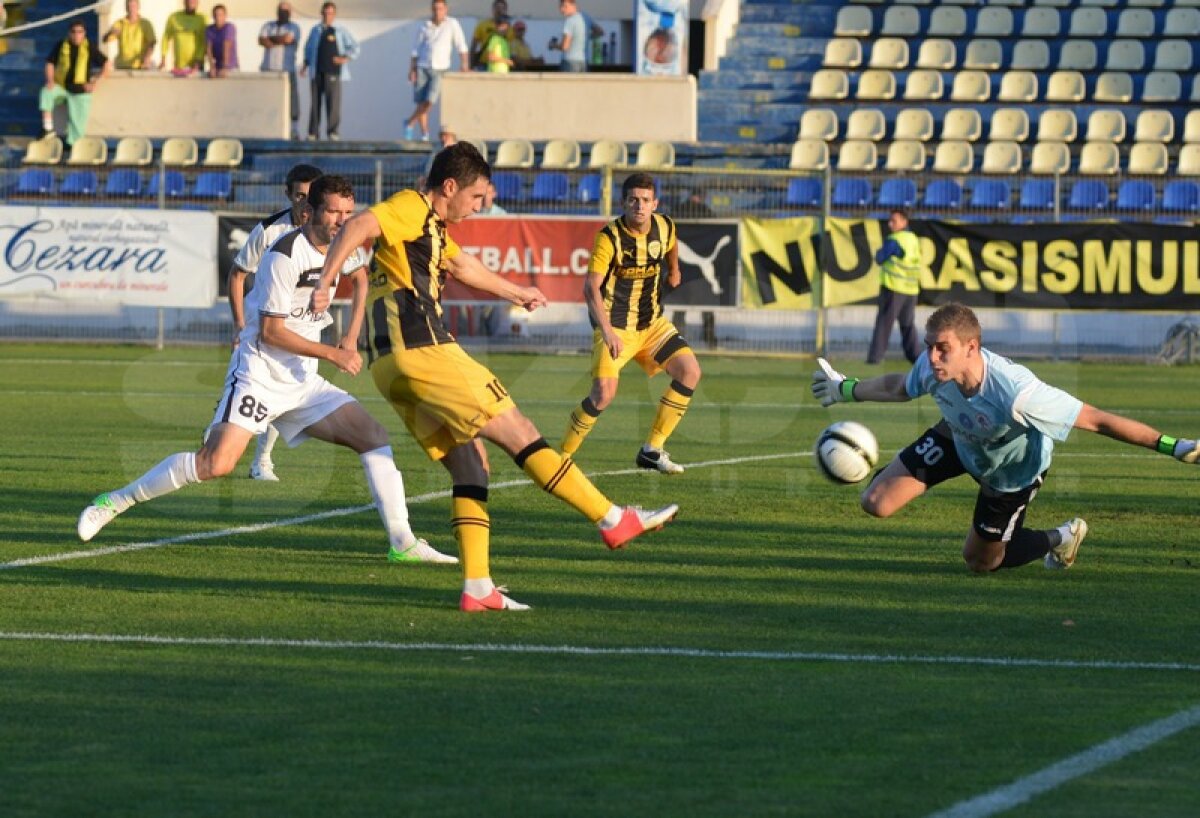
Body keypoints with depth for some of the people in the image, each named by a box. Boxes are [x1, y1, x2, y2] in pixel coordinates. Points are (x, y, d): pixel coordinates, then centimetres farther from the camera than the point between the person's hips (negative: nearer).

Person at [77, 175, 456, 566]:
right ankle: (115, 501, -8)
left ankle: (403, 542, 0)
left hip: (303, 381, 8)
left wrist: (351, 337, 22)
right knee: (216, 463, -21)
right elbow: (271, 331, -17)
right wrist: (332, 354, -16)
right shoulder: (285, 255, -18)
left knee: (375, 437, -3)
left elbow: (360, 277, 32)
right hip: (259, 374, -8)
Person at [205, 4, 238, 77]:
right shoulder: (209, 30, -1)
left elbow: (227, 48, -21)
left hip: (231, 67, -3)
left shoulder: (229, 27, -13)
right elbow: (209, 49, -8)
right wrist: (212, 67, -22)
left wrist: (225, 67, -28)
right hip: (217, 67, 3)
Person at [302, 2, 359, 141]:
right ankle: (313, 132, 5)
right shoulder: (316, 30, 15)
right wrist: (305, 64, 15)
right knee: (315, 101, 1)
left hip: (333, 72, -3)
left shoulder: (341, 31, 5)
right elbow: (308, 48, 26)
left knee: (333, 101, -10)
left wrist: (345, 58, -8)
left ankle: (332, 131, -8)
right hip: (317, 71, 3)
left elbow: (354, 47, 6)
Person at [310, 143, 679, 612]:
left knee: (470, 464, 8)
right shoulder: (410, 209, -4)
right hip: (421, 350, -10)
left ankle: (477, 588, 0)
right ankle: (615, 521, -5)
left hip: (392, 363, 10)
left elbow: (463, 266, 45)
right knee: (519, 433, -7)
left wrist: (516, 292, 60)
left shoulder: (430, 228, 26)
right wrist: (326, 280, -36)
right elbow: (359, 226, -22)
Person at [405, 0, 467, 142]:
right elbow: (416, 49, 9)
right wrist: (412, 70, 2)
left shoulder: (452, 24, 0)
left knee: (430, 101, -13)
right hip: (422, 67, 2)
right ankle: (424, 133, 8)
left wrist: (464, 65, -14)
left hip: (440, 69, -2)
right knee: (421, 102, -1)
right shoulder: (425, 26, 6)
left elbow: (461, 45, -4)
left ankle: (410, 123, 5)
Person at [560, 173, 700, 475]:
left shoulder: (665, 228, -3)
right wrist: (607, 330, -41)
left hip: (652, 323, 6)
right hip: (615, 326, -6)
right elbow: (591, 287, -28)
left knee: (689, 371, -10)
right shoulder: (609, 238, -20)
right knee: (604, 393, -21)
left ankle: (652, 450, 0)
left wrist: (674, 271, 41)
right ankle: (562, 456, -2)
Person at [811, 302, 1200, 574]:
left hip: (1013, 473, -4)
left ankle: (1059, 539, 43)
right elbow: (901, 386, -4)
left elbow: (1096, 420, -42)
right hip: (958, 439, 4)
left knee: (980, 560, 12)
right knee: (876, 504, -4)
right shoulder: (932, 367, -31)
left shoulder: (1016, 394, -48)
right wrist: (846, 389, 12)